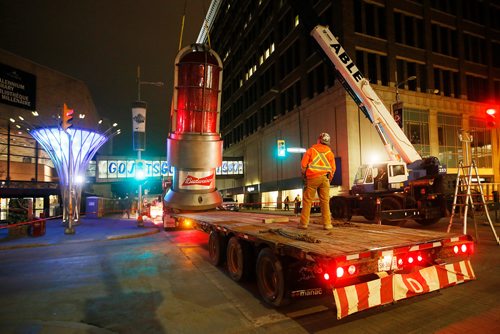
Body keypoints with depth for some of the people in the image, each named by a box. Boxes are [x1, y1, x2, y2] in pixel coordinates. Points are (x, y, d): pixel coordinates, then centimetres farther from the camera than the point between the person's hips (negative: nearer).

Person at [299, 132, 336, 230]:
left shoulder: (311, 150, 3)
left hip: (312, 178, -2)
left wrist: (304, 175, 14)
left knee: (307, 201, 0)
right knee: (325, 201, 4)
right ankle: (327, 224, 4)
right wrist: (329, 179, 20)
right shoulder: (330, 152, 11)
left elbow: (303, 164, -1)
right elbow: (333, 168, 10)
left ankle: (304, 223, 0)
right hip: (324, 178, 2)